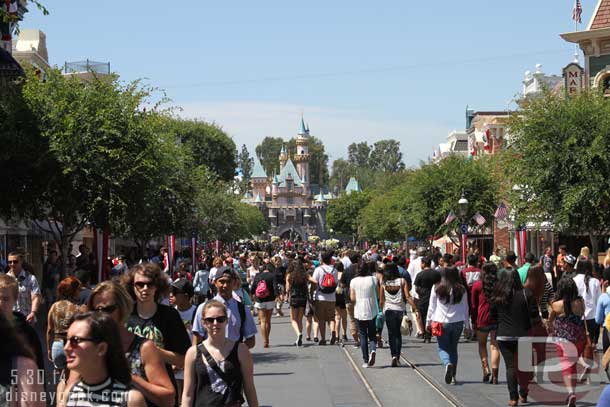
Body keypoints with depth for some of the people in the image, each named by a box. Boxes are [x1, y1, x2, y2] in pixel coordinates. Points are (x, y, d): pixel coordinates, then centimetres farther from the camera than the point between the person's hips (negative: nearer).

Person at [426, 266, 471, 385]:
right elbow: (465, 309, 5)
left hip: (441, 322, -2)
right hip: (457, 322, 2)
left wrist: (428, 322, 12)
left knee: (443, 348, 6)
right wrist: (467, 326, 13)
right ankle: (453, 376, 15)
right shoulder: (462, 290, 0)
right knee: (453, 348, 15)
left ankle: (448, 364, -25)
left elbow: (432, 307, 1)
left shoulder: (437, 289, -4)